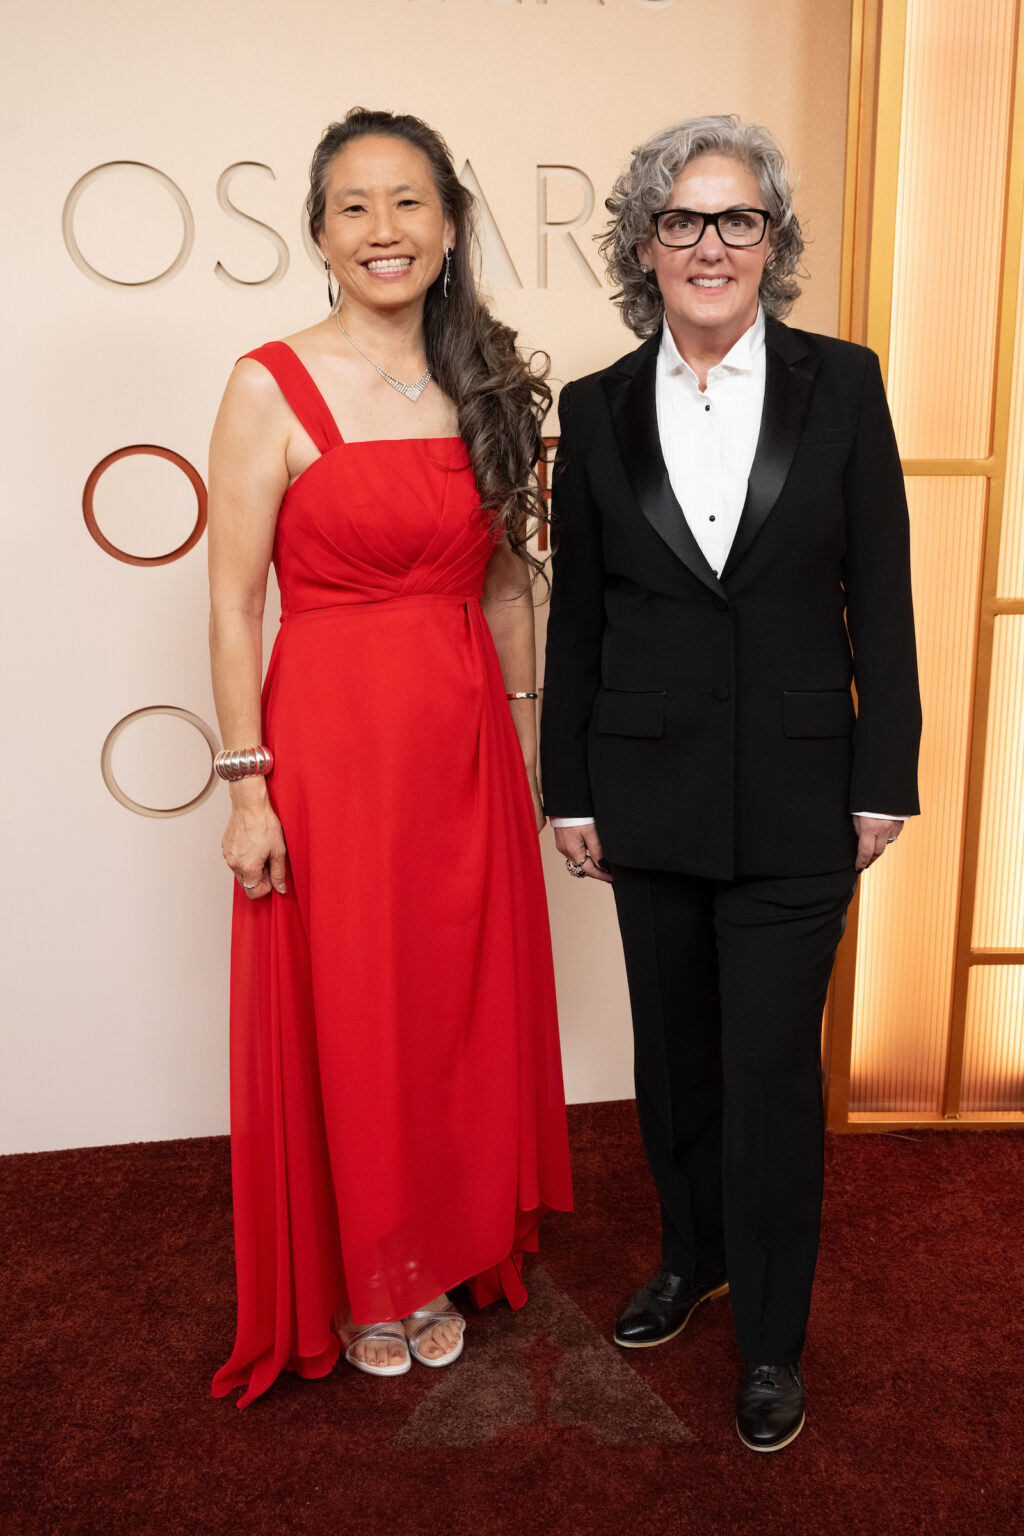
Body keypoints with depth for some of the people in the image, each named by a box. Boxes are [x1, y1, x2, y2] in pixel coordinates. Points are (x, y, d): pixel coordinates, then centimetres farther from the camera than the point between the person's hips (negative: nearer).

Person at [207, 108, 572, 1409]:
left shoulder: (483, 385, 8)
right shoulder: (273, 388, -6)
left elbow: (505, 584, 11)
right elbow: (232, 604, -7)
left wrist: (526, 738, 10)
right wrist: (247, 784, -11)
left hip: (465, 745, 5)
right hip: (330, 743, -4)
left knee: (462, 1010, 14)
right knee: (344, 1024, 8)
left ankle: (439, 1263, 38)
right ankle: (354, 1291, 33)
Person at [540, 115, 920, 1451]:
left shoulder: (842, 386, -1)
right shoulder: (598, 409, 3)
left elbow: (881, 597, 0)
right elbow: (576, 615, 5)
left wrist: (885, 780, -3)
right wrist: (570, 789, 4)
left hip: (796, 800, -2)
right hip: (650, 794, 2)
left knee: (772, 1070, 4)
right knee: (674, 1051, 16)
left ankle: (772, 1337, 27)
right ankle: (691, 1255, 42)